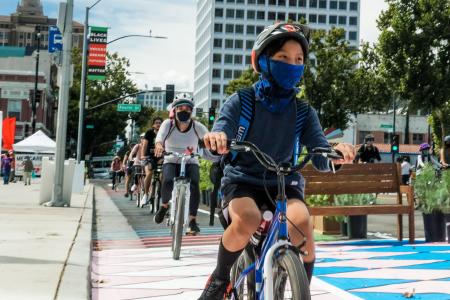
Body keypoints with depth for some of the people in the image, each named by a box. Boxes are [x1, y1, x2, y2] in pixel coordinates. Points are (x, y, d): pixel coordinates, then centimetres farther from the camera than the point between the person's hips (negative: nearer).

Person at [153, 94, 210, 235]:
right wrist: (159, 145, -53)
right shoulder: (168, 124, -11)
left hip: (190, 162, 0)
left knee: (194, 184, -29)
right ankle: (164, 205, 2)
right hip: (171, 161, 0)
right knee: (167, 182, -30)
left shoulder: (197, 126, -11)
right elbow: (160, 137, -29)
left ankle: (192, 221, -18)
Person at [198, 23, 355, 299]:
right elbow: (218, 144, -15)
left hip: (284, 183, 2)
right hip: (242, 180, -2)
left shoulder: (304, 112, 2)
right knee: (247, 221, -34)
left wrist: (335, 152, -32)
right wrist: (216, 138, -41)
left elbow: (321, 158, -7)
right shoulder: (241, 102, -4)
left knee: (302, 223, -30)